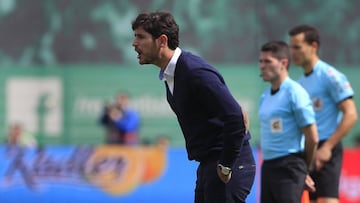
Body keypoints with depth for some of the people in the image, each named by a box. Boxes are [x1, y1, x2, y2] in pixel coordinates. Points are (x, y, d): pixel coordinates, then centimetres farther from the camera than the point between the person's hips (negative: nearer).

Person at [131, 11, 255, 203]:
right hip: (208, 165, 10)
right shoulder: (169, 75, 11)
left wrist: (226, 167, -19)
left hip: (230, 164, -10)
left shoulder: (196, 72, -20)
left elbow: (235, 117, -26)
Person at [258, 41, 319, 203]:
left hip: (289, 170, -8)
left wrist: (304, 169, 3)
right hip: (268, 167, 8)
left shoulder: (295, 93, -10)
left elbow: (312, 137, -10)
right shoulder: (264, 97, 14)